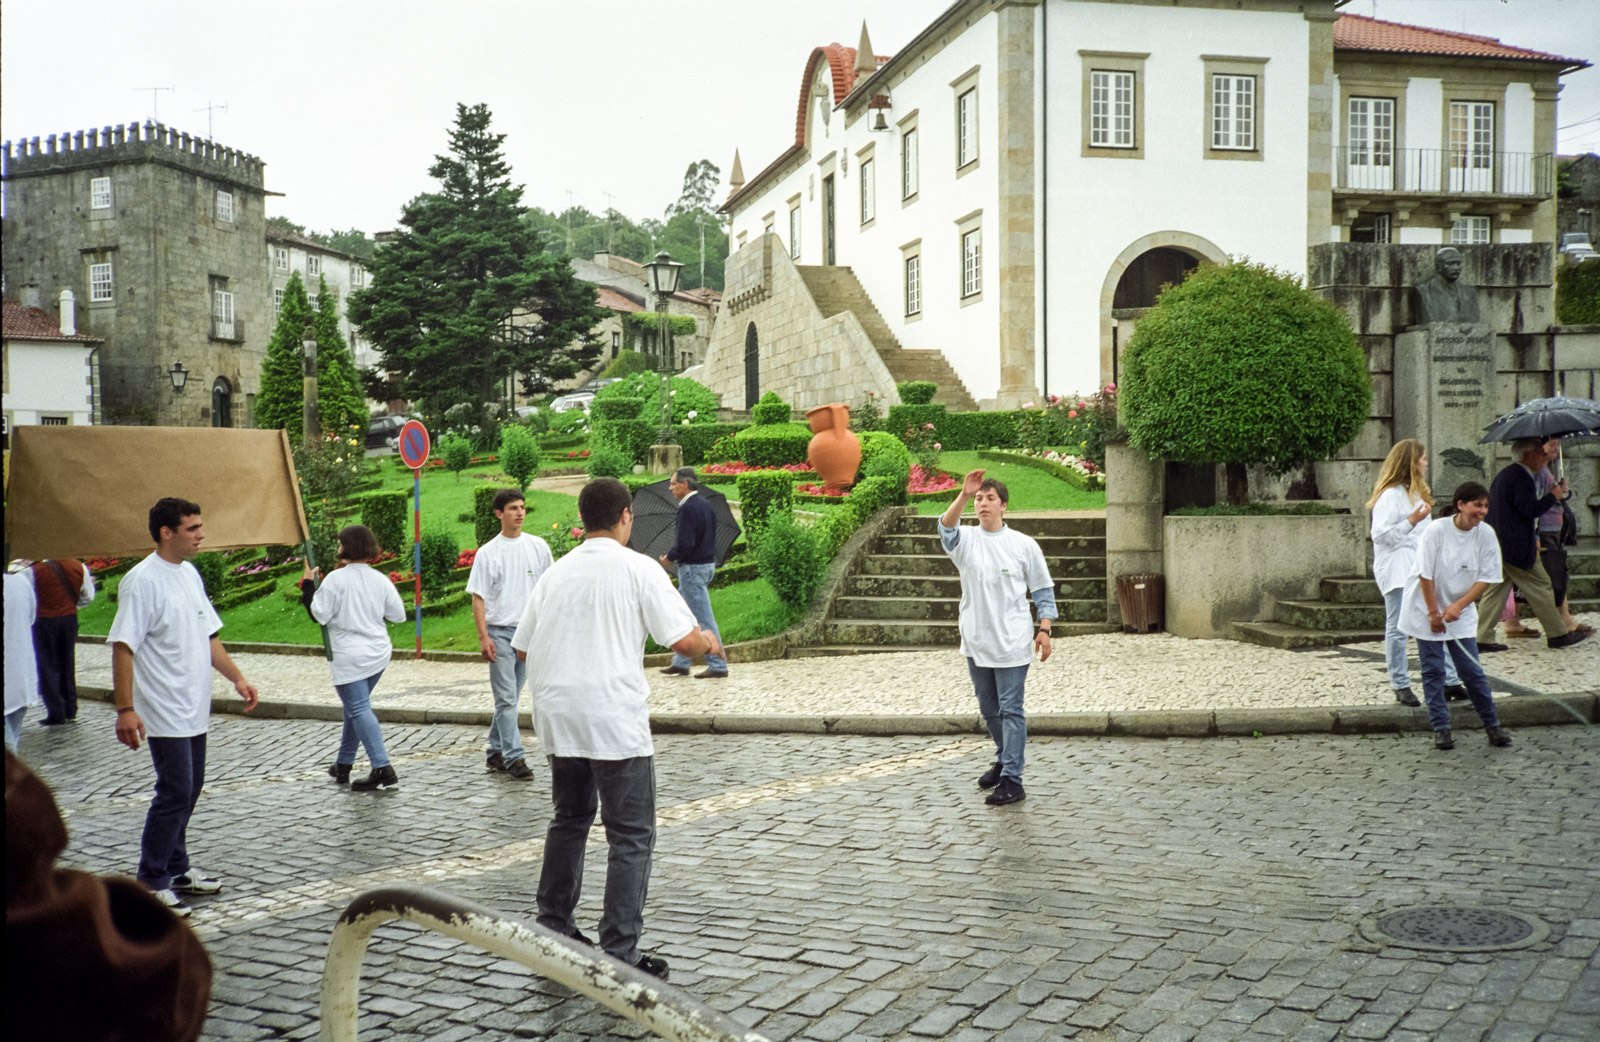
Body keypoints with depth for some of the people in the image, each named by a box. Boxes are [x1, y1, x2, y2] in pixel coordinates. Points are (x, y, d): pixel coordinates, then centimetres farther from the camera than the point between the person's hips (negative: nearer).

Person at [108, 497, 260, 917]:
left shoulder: (190, 574, 11)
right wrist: (125, 709, -23)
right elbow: (123, 646, -19)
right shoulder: (142, 580, -15)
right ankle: (150, 882, 3)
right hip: (165, 712, -9)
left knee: (189, 790, 14)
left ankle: (176, 869, 27)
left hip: (196, 710, 9)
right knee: (175, 792, -8)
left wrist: (237, 678, 12)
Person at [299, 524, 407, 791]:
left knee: (359, 710, -7)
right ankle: (343, 764, 31)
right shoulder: (380, 579, 3)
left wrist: (308, 585, 1)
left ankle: (382, 769, -16)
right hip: (378, 653, 6)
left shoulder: (336, 579, -12)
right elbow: (398, 615, 6)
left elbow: (319, 614, -11)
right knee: (356, 707, 21)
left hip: (349, 657, -6)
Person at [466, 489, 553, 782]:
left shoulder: (538, 546, 6)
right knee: (506, 698, -6)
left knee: (511, 697, 11)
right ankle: (514, 757, -4)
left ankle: (496, 752, 21)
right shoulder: (487, 553, -2)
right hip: (500, 633, -3)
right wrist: (483, 636, -11)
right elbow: (478, 597, -3)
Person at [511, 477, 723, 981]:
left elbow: (522, 647, 14)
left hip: (557, 716, 6)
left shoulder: (556, 572, 9)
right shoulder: (638, 568, -7)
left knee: (569, 820, 23)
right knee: (631, 836, 3)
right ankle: (619, 955, 1)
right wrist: (709, 641, 10)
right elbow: (683, 640, -12)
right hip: (615, 720, -6)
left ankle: (553, 932, 30)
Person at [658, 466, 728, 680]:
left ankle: (717, 666, 1)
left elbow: (685, 544, -26)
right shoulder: (705, 504, 11)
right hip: (707, 564, 10)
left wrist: (669, 557, -7)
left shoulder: (688, 508, -19)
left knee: (704, 619, -4)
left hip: (693, 568, -10)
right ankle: (681, 663, 25)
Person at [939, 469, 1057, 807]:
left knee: (1010, 710, -5)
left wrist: (1044, 631, -6)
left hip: (1012, 643, -4)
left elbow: (1043, 591, 2)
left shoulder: (1024, 545, -2)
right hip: (976, 641, 4)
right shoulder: (966, 540, 1)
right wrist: (963, 495, -37)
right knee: (989, 709, 17)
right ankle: (1003, 759, 38)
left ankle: (1012, 780, -4)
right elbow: (946, 528, -23)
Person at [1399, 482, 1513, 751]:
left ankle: (1493, 726, 12)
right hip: (1426, 610, -2)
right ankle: (1440, 729, 8)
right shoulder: (1436, 531, -16)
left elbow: (1486, 578, -6)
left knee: (1472, 670, 1)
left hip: (1462, 613, 2)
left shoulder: (1486, 533, -7)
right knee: (1433, 670, 0)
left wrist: (1458, 606, -16)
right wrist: (1434, 613, -12)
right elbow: (1425, 574, -13)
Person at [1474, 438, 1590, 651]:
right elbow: (1529, 510, -24)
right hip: (1518, 548, -10)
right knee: (1541, 587, 2)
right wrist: (1553, 496, -10)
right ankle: (1557, 634, 11)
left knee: (1496, 590, 8)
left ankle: (1483, 638, 5)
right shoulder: (1521, 478, -17)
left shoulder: (1504, 474, 16)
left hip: (1499, 545, 10)